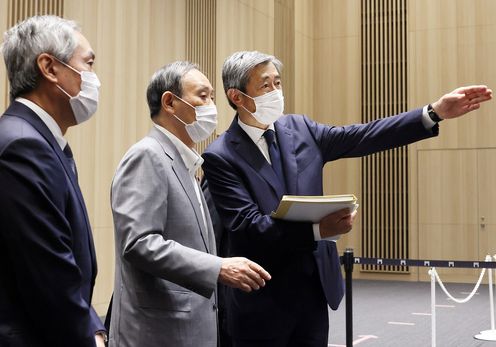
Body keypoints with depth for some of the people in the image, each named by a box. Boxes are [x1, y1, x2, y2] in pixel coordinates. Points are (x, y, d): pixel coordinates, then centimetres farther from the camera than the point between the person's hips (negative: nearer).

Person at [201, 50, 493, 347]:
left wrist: (436, 113, -6)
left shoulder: (299, 128, 4)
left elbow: (361, 138, 0)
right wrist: (319, 229, -30)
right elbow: (248, 225, -20)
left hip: (315, 287, 5)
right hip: (263, 299, -5)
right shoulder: (221, 157, -12)